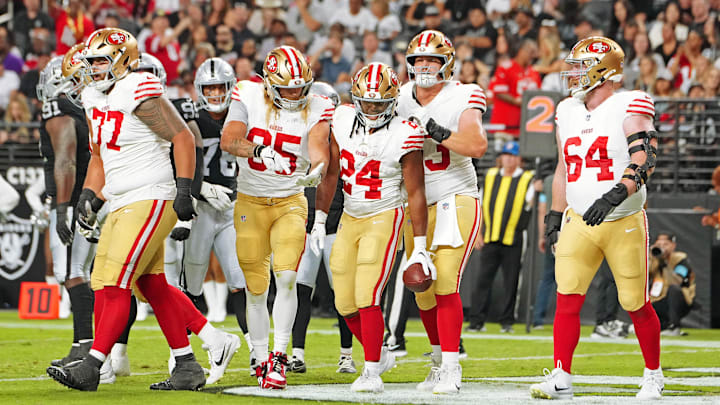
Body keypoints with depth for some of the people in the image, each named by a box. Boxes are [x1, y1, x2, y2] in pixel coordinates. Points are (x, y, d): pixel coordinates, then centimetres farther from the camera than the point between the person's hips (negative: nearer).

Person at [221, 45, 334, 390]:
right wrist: (256, 149, -37)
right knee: (256, 289, 4)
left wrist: (317, 168, -42)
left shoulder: (315, 109, -5)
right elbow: (228, 140, -18)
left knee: (286, 277, -18)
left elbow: (318, 148, -19)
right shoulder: (249, 97, -8)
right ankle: (261, 360, 18)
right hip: (250, 202, 0)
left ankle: (279, 357, -10)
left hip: (290, 202, 0)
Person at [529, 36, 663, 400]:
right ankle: (561, 379, -6)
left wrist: (615, 195, -37)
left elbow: (644, 160, -23)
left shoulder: (629, 108, -10)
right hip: (579, 221, 5)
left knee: (636, 305, 4)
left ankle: (653, 375, 23)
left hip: (624, 223, -4)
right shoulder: (568, 112, 10)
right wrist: (555, 214, 19)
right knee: (567, 298, -9)